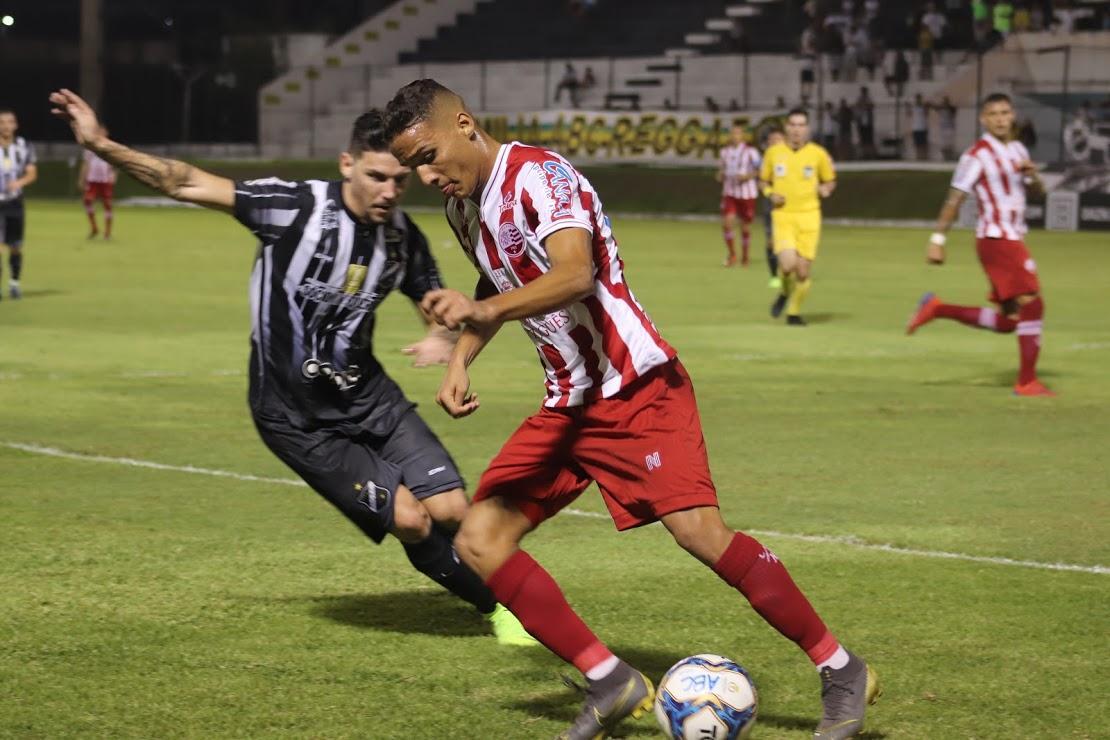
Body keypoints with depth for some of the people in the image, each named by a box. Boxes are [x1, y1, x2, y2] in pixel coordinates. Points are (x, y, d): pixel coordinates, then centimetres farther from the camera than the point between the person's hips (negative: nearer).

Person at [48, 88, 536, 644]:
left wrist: (442, 335, -14)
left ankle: (504, 598, 21)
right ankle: (497, 604, 11)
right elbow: (186, 184, -20)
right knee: (410, 519, -12)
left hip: (368, 394, 5)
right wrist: (101, 146, -29)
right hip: (297, 419, -5)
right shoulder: (295, 207, -19)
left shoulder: (403, 237, -4)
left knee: (451, 509, -6)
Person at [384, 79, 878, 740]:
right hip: (567, 405, 9)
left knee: (699, 530, -21)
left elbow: (573, 274, -35)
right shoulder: (463, 207, 10)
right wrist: (460, 360, 12)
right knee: (479, 541, -2)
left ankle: (842, 673, -7)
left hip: (636, 388, -9)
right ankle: (611, 684, 1)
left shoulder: (538, 176, -17)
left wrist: (484, 309, -50)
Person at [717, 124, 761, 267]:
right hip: (729, 192, 3)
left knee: (745, 227, 5)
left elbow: (759, 170, -4)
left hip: (747, 194, -3)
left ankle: (744, 257, 24)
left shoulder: (750, 151, -6)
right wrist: (720, 175, 0)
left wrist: (747, 176, -21)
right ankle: (732, 254, 5)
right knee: (727, 223, -13)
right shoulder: (725, 152, 8)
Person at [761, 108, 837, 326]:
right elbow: (764, 180, 17)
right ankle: (785, 293, 13)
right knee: (788, 264, -21)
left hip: (809, 216, 0)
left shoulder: (818, 154, 1)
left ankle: (794, 312, 21)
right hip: (782, 216, 0)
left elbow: (830, 181, 14)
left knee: (803, 271, -2)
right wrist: (770, 194, -4)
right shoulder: (773, 152, 4)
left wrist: (825, 189, -9)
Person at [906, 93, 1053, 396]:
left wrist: (1032, 174, -2)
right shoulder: (977, 155, -9)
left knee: (1008, 321, 10)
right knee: (1032, 303, -13)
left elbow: (1037, 189, 21)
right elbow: (955, 199, -10)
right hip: (996, 238, -8)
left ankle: (936, 309, 19)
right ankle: (1027, 382, -6)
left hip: (1014, 239, 8)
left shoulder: (1018, 150, 14)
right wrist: (937, 239, -14)